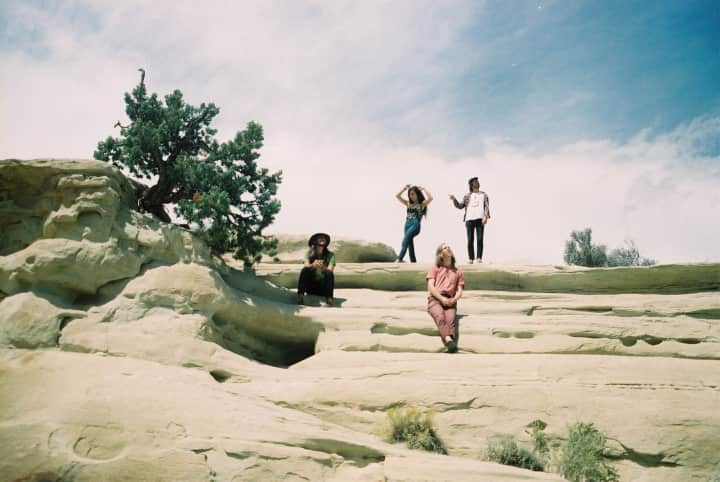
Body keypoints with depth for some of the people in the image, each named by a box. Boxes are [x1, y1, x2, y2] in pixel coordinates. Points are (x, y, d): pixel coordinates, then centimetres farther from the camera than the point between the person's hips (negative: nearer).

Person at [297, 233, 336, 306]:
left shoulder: (330, 254, 0)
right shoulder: (309, 253, 2)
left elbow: (330, 270, -15)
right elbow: (306, 266, -15)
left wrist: (323, 267, -37)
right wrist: (313, 265, -38)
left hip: (324, 287, 0)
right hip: (310, 286, 0)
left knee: (330, 273, -28)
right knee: (305, 270, -25)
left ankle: (329, 298, -39)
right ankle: (301, 295, -36)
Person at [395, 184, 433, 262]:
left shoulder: (422, 204, 7)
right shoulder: (408, 204, 20)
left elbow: (430, 198, -11)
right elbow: (397, 196, 20)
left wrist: (423, 189, 0)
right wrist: (405, 188, 16)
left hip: (415, 225, -6)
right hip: (407, 225, 6)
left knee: (406, 239, -27)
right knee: (410, 244, 2)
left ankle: (400, 259, -37)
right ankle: (413, 262, 5)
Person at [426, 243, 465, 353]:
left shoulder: (457, 272, 27)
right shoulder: (435, 269, 21)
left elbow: (460, 291, 15)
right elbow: (430, 287, 5)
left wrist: (454, 299, -9)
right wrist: (442, 298, -12)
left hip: (450, 301, 2)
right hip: (435, 299, -2)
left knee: (451, 319, -32)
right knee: (440, 317, -36)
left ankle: (452, 342, -55)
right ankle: (449, 340, -57)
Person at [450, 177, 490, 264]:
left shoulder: (484, 195, 15)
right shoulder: (467, 196, 16)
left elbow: (486, 206, 5)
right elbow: (460, 206, 14)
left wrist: (485, 216, -10)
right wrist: (454, 200, -2)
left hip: (480, 219, -1)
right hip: (469, 219, 1)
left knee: (480, 239, -5)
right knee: (470, 240, -1)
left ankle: (479, 257, -1)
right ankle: (470, 258, 3)